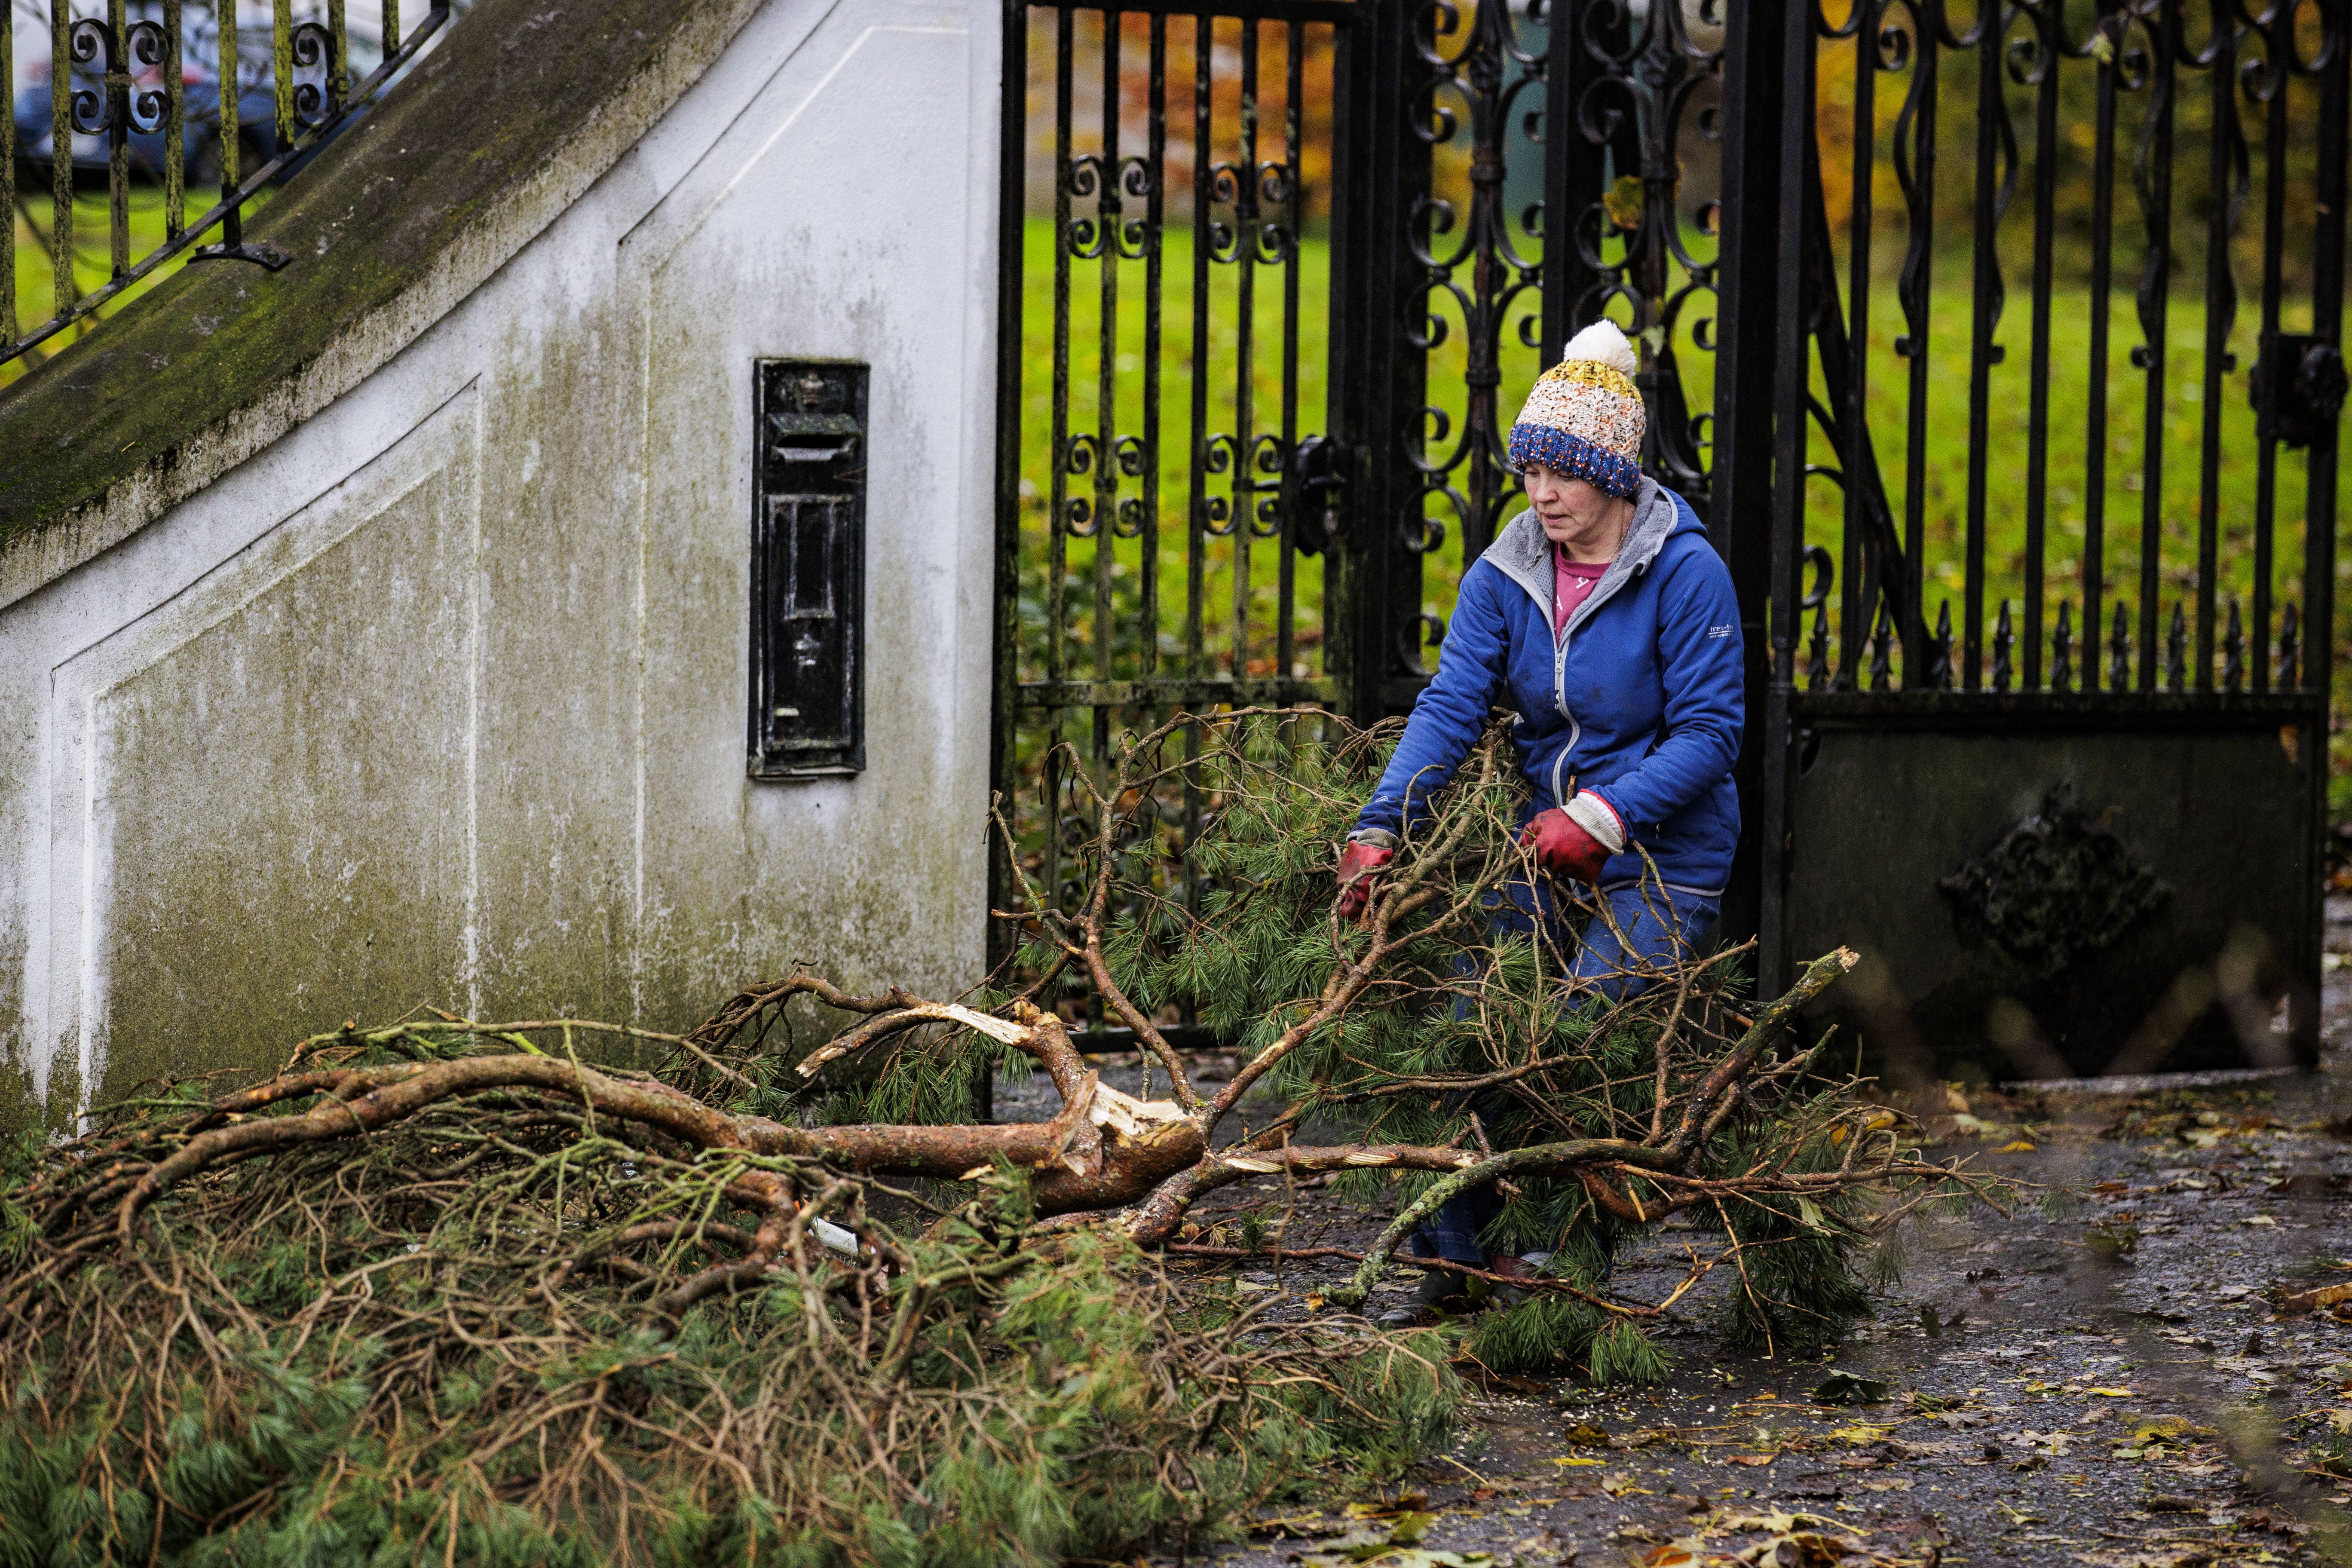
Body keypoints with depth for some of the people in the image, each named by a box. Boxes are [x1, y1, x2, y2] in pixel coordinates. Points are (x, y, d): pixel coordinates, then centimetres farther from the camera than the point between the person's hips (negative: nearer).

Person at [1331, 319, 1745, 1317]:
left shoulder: (1685, 573, -13)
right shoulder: (1504, 576, 2)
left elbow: (1709, 732, -15)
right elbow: (1450, 707, -7)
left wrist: (1600, 819, -25)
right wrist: (1379, 831, -20)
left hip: (1663, 861, -5)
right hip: (1544, 850, 5)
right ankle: (1451, 1262, 8)